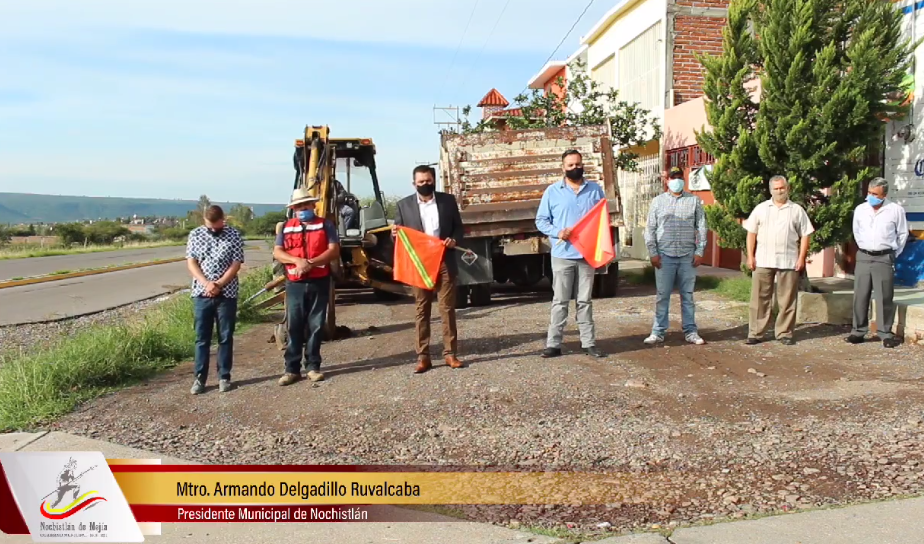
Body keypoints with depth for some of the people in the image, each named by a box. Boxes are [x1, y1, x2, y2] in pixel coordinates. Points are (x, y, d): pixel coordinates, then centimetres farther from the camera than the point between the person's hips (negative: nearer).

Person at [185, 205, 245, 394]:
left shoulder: (234, 235, -2)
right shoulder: (195, 235, 3)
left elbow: (236, 265, -6)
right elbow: (191, 263, -1)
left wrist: (219, 284, -16)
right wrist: (206, 283, -15)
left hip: (227, 294, -1)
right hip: (201, 294, 1)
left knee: (225, 337, 5)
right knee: (201, 338, 6)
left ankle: (224, 377, 15)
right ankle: (199, 378, 13)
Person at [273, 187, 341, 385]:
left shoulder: (325, 224, 5)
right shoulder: (286, 227, 11)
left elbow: (334, 250, -5)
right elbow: (277, 253, 4)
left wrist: (311, 263, -17)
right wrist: (297, 260, -15)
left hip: (319, 282, -1)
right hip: (295, 284, 1)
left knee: (315, 326, 4)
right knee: (294, 326, 1)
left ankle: (313, 366, 12)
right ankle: (292, 368, 6)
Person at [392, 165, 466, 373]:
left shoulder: (448, 200, 7)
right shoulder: (404, 205, 6)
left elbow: (458, 227, 10)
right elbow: (398, 236, 9)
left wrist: (454, 240, -11)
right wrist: (395, 233, -15)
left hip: (445, 263, 0)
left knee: (448, 309, 3)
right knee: (422, 311, 4)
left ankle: (450, 353, 11)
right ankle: (423, 357, 8)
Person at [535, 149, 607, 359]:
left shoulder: (595, 189, 9)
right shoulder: (552, 191, 2)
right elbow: (541, 220, 3)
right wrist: (557, 232, -16)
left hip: (588, 254, 2)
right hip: (562, 255, -2)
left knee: (585, 301, 8)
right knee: (560, 301, 1)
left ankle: (588, 343, 13)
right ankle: (553, 343, 6)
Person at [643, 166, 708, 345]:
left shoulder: (694, 201, 7)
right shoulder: (658, 201, 6)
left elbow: (701, 227, 6)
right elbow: (650, 229, 4)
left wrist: (700, 251, -1)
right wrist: (653, 253, -3)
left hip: (688, 256, 1)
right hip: (665, 255, -1)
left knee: (687, 295, 8)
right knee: (663, 295, 2)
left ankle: (690, 331, 15)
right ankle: (658, 332, 8)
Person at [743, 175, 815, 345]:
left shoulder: (797, 210, 6)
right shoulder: (760, 208, 8)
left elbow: (805, 235, 5)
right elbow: (751, 233, 7)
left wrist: (801, 258, -4)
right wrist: (750, 256, -1)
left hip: (789, 261, 0)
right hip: (763, 261, 0)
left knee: (787, 300, 5)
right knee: (759, 298, 2)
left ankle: (785, 333, 14)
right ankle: (755, 333, 7)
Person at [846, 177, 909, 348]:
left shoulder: (896, 210, -4)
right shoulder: (860, 209, 4)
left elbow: (902, 234, 6)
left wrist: (893, 254, 7)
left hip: (884, 259, -3)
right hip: (863, 257, 3)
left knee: (884, 298, 0)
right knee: (860, 296, 5)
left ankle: (885, 333, 8)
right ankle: (859, 331, 12)